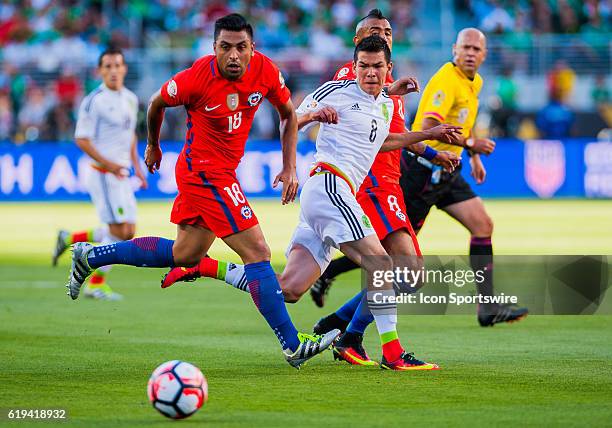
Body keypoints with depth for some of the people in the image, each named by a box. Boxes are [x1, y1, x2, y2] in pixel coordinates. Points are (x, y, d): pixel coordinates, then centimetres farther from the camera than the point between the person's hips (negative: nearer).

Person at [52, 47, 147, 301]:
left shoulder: (131, 99, 10)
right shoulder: (94, 101, -13)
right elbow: (81, 139, -15)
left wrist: (136, 166, 15)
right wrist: (108, 164, -24)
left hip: (121, 174, 8)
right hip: (103, 174, -8)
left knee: (128, 232, 8)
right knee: (118, 230, -10)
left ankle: (70, 239, 23)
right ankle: (96, 285, 5)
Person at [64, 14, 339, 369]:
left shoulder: (265, 70, -8)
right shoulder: (197, 77, -22)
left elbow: (289, 114, 10)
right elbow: (157, 103, -1)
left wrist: (290, 168, 1)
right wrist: (153, 146, 15)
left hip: (221, 172, 8)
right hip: (206, 172, -8)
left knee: (185, 254, 21)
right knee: (258, 253, -12)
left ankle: (91, 256, 32)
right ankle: (293, 345, -7)